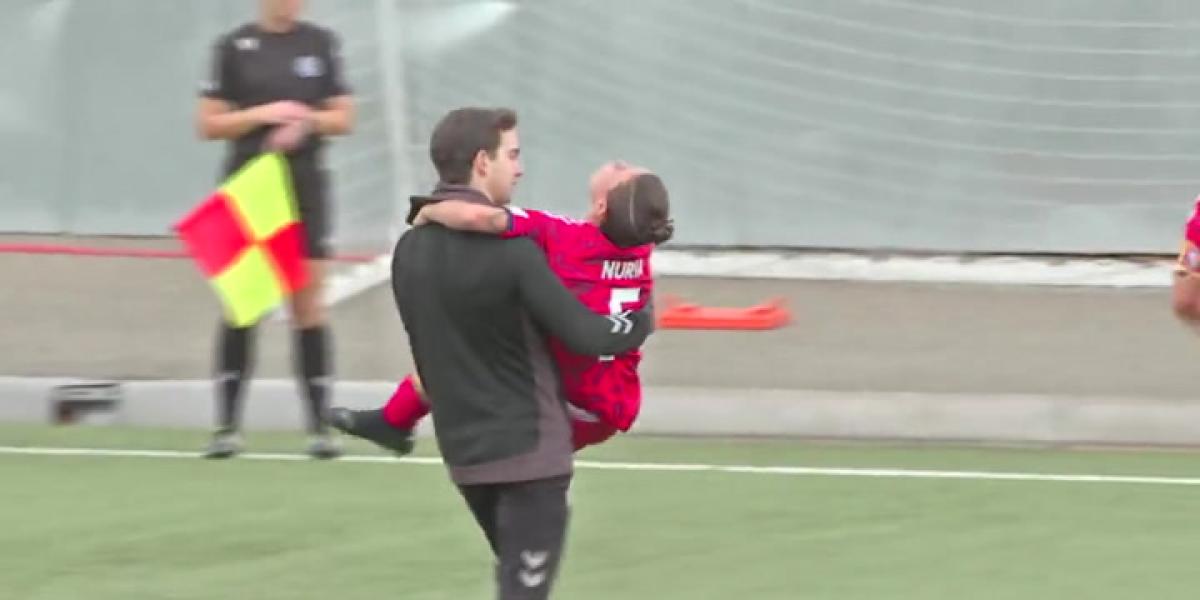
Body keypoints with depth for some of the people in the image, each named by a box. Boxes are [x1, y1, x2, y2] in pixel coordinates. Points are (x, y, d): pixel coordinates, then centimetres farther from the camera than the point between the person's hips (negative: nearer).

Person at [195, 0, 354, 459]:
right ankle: (227, 426, 2)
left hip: (305, 187, 1)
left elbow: (343, 118, 8)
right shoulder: (234, 47, 0)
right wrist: (261, 115, -15)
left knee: (308, 305, -1)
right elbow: (209, 124, 0)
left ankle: (320, 425, 1)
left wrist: (307, 121, -11)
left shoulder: (321, 43, 6)